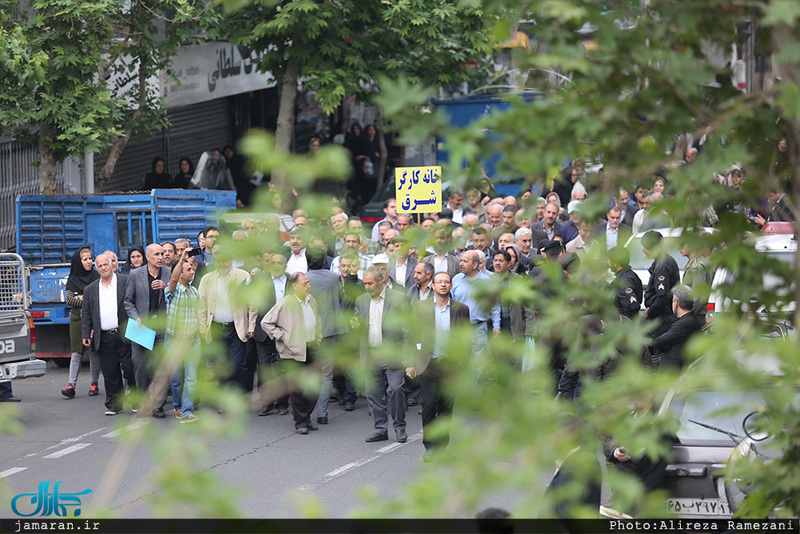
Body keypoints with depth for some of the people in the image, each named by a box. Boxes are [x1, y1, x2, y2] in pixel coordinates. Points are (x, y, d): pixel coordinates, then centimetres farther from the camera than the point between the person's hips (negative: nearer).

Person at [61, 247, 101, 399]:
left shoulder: (96, 277, 4)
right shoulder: (72, 279, 8)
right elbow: (69, 299, 0)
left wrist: (81, 298, -8)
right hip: (77, 319, 1)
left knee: (94, 352, 0)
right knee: (76, 352, -4)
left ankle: (94, 384, 9)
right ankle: (71, 385, -10)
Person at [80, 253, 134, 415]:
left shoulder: (125, 282, 2)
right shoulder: (91, 289, 13)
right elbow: (86, 313, 14)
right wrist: (85, 334, 6)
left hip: (124, 335, -3)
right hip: (105, 338, 3)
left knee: (130, 369, -3)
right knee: (110, 373, 4)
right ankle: (114, 404, 12)